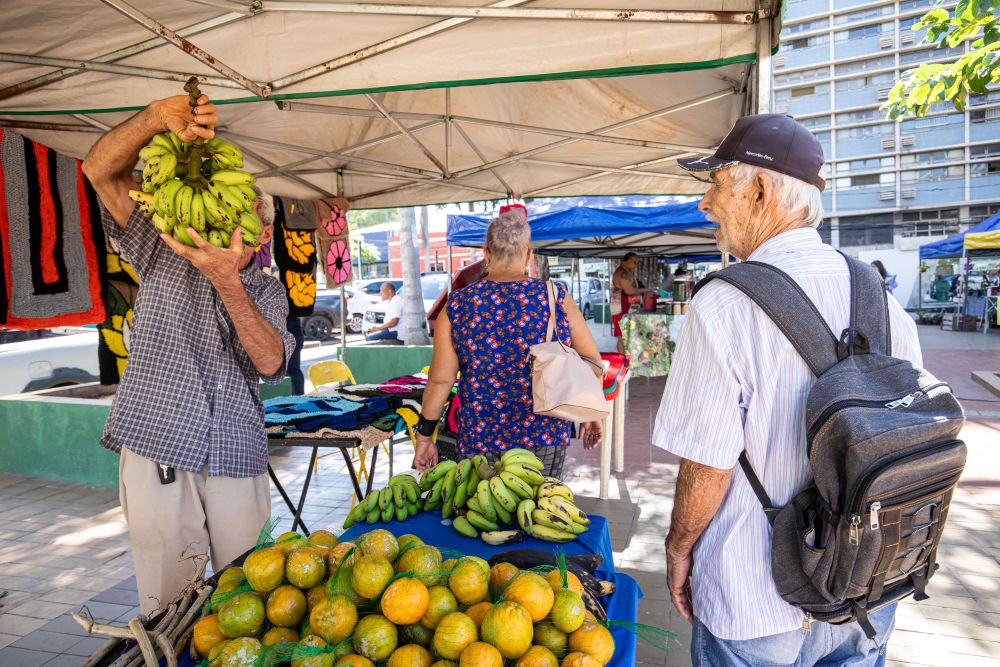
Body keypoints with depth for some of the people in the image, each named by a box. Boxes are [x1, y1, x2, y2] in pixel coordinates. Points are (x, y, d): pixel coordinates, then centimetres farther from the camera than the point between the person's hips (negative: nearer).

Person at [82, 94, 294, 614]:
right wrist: (157, 116, -21)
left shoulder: (268, 292, 9)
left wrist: (227, 281, -25)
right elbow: (100, 172, -3)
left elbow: (271, 363, -11)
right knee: (165, 602, 4)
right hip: (156, 454, -1)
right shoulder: (163, 254, 8)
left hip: (237, 461, 2)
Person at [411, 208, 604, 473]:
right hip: (547, 440, 1)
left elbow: (440, 380, -7)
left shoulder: (457, 306, -5)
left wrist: (424, 436, 4)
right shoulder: (557, 298, -3)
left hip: (479, 441, 0)